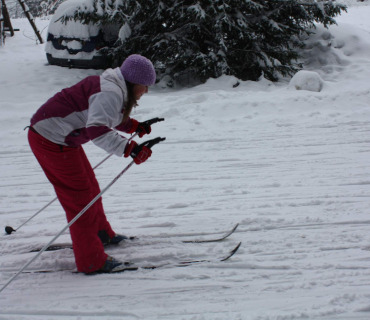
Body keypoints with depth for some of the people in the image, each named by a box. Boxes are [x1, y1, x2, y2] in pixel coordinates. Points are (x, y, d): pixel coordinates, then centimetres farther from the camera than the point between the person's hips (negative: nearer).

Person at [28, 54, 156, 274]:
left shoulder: (112, 86, 10)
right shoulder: (111, 93, -22)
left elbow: (106, 117, 28)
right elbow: (97, 130, -36)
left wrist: (134, 126, 18)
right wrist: (129, 148, -39)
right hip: (51, 139, -11)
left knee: (89, 185, 23)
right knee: (80, 196, -5)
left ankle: (101, 233, 43)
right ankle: (92, 261, 2)